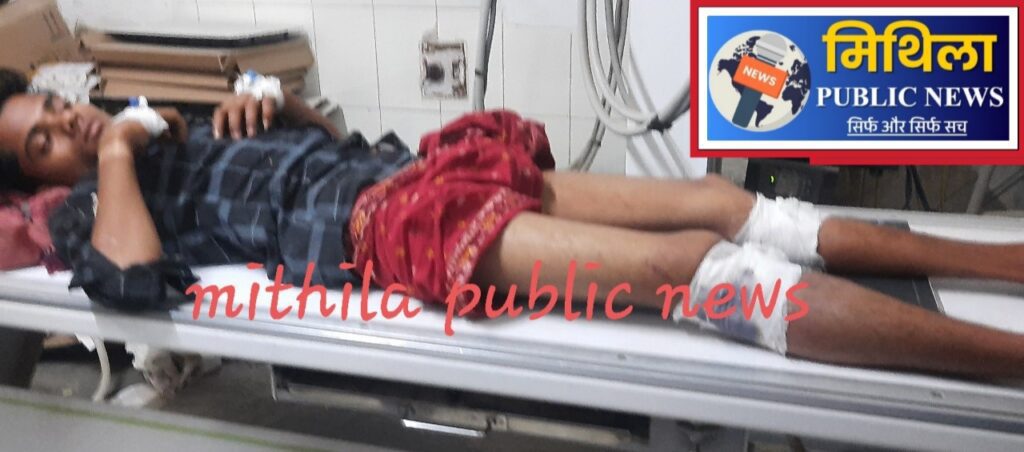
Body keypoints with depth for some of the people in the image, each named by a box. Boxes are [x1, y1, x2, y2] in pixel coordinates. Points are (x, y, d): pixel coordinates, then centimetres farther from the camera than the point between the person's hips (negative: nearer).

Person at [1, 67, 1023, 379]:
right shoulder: (89, 210, 13)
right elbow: (134, 280, -13)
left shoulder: (185, 134, 31)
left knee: (716, 200, -4)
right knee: (697, 261, -23)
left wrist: (276, 100, 14)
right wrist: (114, 155, 1)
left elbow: (333, 138, 32)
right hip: (376, 225, -8)